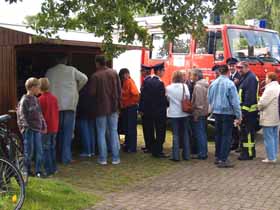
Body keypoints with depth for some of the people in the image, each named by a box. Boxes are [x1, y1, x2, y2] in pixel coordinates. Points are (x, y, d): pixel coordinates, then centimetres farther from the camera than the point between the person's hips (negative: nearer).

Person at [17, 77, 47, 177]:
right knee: (29, 151, 2)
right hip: (29, 129, -7)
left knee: (39, 151, 6)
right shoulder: (24, 100, -9)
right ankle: (26, 170, 16)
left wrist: (44, 126, 16)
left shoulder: (35, 99, 14)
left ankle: (38, 171, 14)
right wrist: (26, 126, -18)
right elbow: (21, 115, -12)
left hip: (37, 129, 7)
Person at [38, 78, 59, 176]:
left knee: (46, 149, 1)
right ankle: (54, 168, 23)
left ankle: (48, 170, 2)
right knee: (52, 148, 16)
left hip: (45, 128, -6)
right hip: (54, 127, 6)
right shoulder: (54, 98, 4)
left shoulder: (41, 99, -14)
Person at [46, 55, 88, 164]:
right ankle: (66, 157, -1)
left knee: (59, 130, 14)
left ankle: (61, 154, 21)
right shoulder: (72, 70, 2)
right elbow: (84, 78, 4)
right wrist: (77, 89, 18)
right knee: (68, 131, 1)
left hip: (56, 105, 2)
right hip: (70, 104, -2)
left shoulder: (49, 72, 5)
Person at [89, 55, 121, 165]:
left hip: (101, 108, -3)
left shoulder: (95, 76, -13)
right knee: (113, 132, 10)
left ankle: (103, 158, 9)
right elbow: (119, 89, 1)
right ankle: (115, 158, 11)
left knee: (101, 133, 7)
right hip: (113, 107, 3)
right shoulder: (114, 73, -2)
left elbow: (91, 93, -13)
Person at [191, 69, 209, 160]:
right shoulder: (205, 85, 11)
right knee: (203, 133, 16)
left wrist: (196, 114, -17)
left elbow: (198, 102, -21)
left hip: (199, 113, -10)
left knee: (199, 133, -3)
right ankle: (204, 152, 24)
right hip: (205, 112, 10)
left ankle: (202, 153, 1)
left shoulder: (198, 86, -18)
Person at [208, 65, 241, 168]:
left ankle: (218, 157, 24)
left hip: (216, 112, 6)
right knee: (226, 136, -1)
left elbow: (209, 99, 12)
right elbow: (235, 101, -13)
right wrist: (238, 116, -10)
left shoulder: (213, 83, 4)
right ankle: (223, 160, -2)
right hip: (227, 113, -6)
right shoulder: (230, 84, -13)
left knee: (218, 135, 16)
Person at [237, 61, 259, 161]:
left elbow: (250, 96, -21)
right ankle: (245, 152, 22)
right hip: (244, 109, 11)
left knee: (248, 132, -6)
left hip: (249, 110, -11)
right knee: (244, 131, 14)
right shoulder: (244, 78, 19)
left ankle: (249, 153, -1)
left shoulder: (251, 78, -14)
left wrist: (245, 110, -24)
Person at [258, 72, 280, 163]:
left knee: (269, 138, -2)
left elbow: (262, 102, -22)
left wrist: (259, 107, 0)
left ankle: (271, 158, 1)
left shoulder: (270, 89, -19)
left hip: (268, 118, -9)